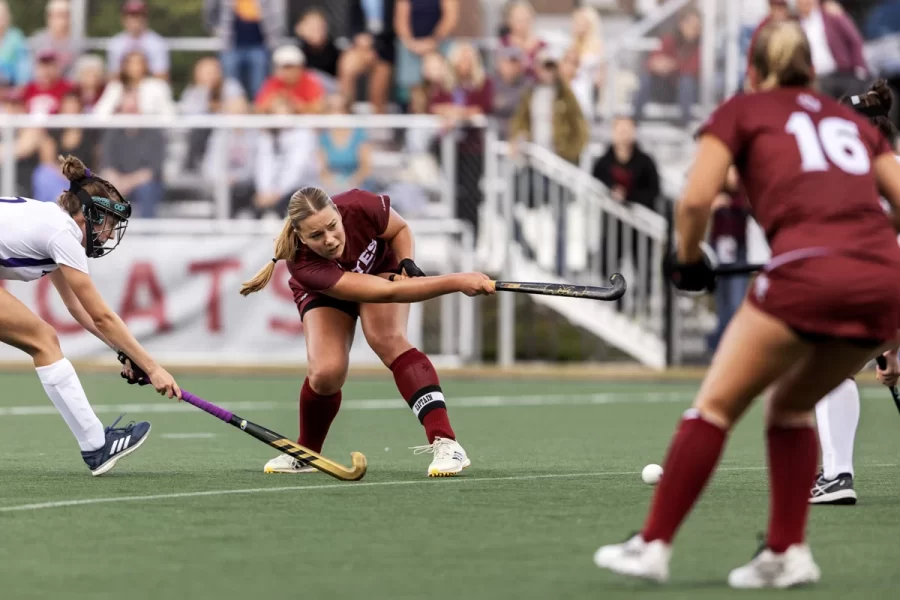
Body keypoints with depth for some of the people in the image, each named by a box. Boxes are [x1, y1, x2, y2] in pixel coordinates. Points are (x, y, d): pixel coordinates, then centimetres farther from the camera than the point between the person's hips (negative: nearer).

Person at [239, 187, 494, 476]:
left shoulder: (360, 208, -37)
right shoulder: (304, 265, -42)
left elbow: (400, 230, -10)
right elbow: (386, 292, -49)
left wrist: (407, 266, -29)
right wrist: (455, 282, -55)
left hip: (381, 268, 1)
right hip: (326, 290, -1)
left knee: (388, 341, -28)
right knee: (326, 373, -21)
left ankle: (446, 444, -36)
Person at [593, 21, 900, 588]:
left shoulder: (742, 111, 16)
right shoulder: (851, 120, 28)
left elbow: (696, 200, 4)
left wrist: (688, 258, 20)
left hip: (807, 270, -5)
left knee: (716, 406, 10)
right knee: (791, 407, 24)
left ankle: (654, 545, 10)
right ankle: (787, 552, 16)